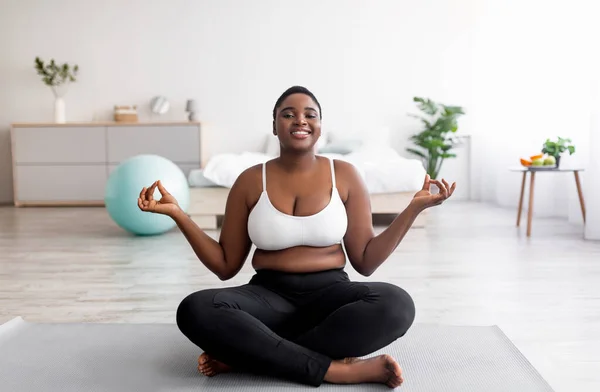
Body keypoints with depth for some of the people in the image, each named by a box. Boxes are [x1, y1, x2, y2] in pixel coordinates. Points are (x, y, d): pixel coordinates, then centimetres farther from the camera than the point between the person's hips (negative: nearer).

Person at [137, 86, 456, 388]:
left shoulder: (344, 175, 2)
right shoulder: (250, 181, 2)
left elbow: (365, 261, 3)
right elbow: (226, 266, 6)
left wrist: (414, 207, -5)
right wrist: (176, 213, -4)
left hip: (329, 293, 1)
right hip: (269, 295, 0)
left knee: (396, 305, -33)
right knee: (194, 311, -30)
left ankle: (245, 355, -24)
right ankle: (334, 368, -27)